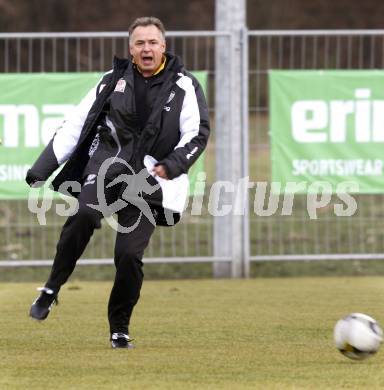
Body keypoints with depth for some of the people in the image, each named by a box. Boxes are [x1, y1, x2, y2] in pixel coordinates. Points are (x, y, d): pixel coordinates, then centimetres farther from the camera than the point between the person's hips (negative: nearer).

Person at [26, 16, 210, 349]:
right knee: (84, 215, -30)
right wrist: (42, 168, 6)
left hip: (150, 177, -1)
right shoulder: (113, 81, 10)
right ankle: (51, 289, -18)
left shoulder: (184, 86, 5)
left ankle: (120, 330, 8)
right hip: (108, 163, 1)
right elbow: (75, 125, 12)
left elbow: (198, 134, 2)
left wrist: (169, 166, -12)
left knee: (129, 254, -11)